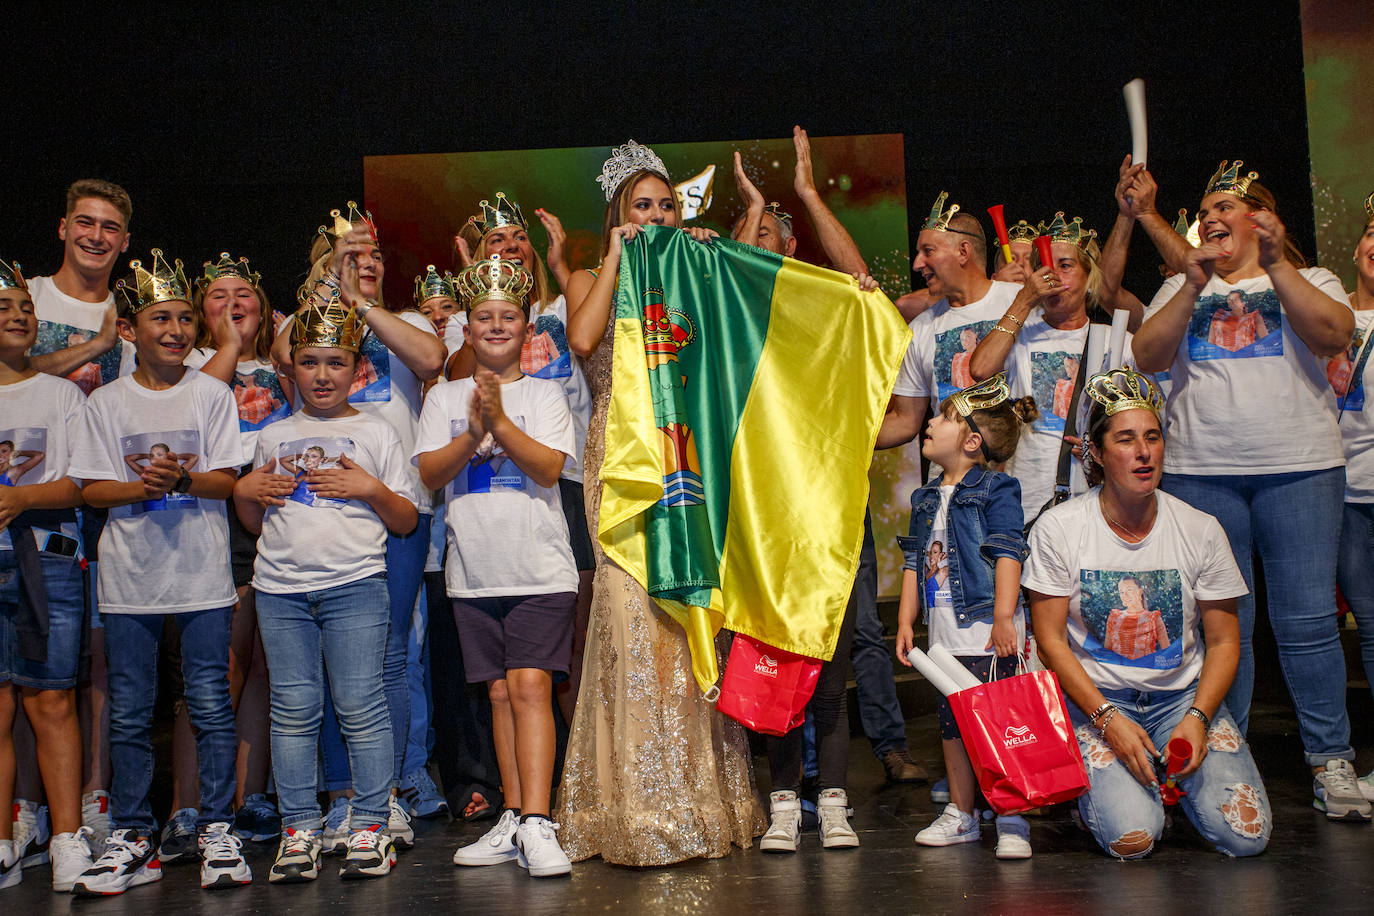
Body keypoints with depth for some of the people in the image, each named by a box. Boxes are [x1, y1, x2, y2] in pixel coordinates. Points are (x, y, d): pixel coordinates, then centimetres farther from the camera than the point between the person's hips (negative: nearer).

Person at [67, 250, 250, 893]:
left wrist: (183, 480, -19)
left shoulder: (211, 394, 4)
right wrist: (139, 488, -15)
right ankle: (132, 838, 14)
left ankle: (216, 829, 9)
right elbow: (90, 488, 3)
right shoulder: (106, 402, 6)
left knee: (211, 706, 0)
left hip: (202, 573, -1)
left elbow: (226, 480, 0)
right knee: (129, 712, 5)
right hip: (129, 575, 1)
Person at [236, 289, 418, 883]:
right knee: (293, 709, 2)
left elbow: (406, 522, 8)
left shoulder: (375, 432, 9)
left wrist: (373, 488, -9)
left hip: (354, 584, -3)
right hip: (280, 588, 3)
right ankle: (299, 829, 10)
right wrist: (245, 492, 4)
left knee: (361, 706, -4)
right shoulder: (274, 436, 17)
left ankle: (370, 824, 4)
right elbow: (254, 523, 23)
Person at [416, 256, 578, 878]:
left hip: (541, 568, -3)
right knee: (500, 693, 7)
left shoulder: (543, 393, 5)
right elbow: (429, 475, 1)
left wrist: (500, 421, -18)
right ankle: (514, 821, 14)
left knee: (530, 686, -12)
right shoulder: (445, 399, 11)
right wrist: (472, 435, -14)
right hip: (474, 570, 3)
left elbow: (550, 468, -8)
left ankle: (536, 825, -15)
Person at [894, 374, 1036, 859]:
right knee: (952, 727, 13)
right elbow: (914, 562, 18)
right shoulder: (927, 499, 15)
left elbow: (1007, 555, -12)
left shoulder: (995, 490, -6)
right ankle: (961, 814, 24)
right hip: (945, 634, 7)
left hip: (986, 633, -7)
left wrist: (1003, 618, -19)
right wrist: (906, 620, 13)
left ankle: (1012, 820, 3)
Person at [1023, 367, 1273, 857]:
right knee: (1131, 838, -24)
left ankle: (1172, 774, 15)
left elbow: (1223, 641, 3)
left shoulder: (1201, 531, -3)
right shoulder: (1057, 528, -9)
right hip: (1095, 697, -2)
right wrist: (1107, 719, -16)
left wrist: (1197, 716, -14)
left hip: (1183, 693, 2)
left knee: (1246, 835, -16)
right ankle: (1097, 783, 11)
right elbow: (1050, 638, -6)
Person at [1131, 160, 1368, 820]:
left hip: (1299, 469, -1)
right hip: (1202, 473, 2)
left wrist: (1276, 267, -13)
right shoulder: (1181, 290, 16)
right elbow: (1147, 358, -1)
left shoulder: (1308, 281, 12)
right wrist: (1194, 285, -9)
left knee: (1307, 620, -4)